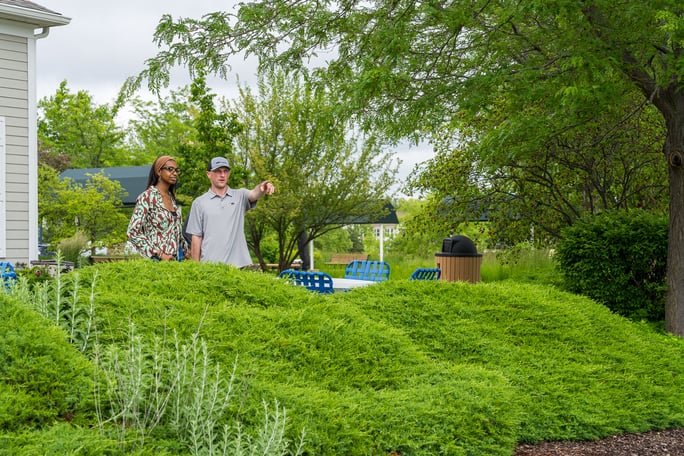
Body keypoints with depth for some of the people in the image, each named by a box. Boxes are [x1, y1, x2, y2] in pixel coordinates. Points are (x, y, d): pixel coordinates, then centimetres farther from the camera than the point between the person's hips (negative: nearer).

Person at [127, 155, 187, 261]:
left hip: (176, 259, 6)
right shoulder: (147, 197, -6)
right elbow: (133, 232, -13)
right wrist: (160, 254, -15)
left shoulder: (172, 198, 14)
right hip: (157, 260, -6)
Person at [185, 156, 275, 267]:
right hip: (209, 265, 0)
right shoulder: (199, 203, 8)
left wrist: (262, 188, -38)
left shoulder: (240, 196, 9)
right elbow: (196, 237, 7)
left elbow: (254, 194, -14)